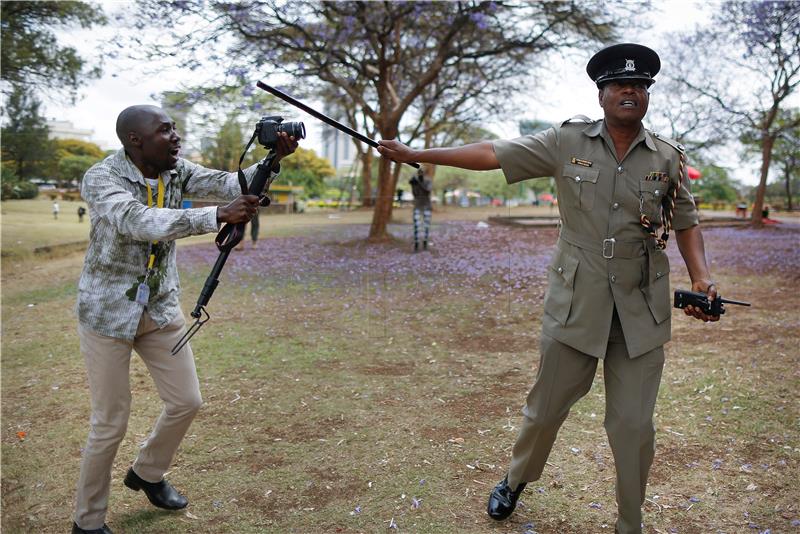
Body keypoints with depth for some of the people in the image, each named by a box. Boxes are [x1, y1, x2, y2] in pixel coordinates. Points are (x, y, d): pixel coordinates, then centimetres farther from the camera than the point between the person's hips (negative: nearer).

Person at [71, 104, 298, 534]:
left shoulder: (175, 171, -2)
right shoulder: (101, 178, -20)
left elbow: (229, 183, -13)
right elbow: (140, 222, -38)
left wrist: (274, 158, -30)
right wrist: (218, 216, -48)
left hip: (161, 308, 6)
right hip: (108, 312, -6)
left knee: (186, 401, 10)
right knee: (110, 423, 0)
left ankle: (147, 473, 38)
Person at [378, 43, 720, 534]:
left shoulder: (669, 158, 3)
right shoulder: (568, 142, -1)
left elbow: (687, 222, 12)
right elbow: (492, 153, -1)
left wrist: (701, 276, -5)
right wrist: (414, 154, -2)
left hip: (641, 313, 1)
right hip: (575, 305, 0)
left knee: (633, 426, 4)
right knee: (546, 408, 12)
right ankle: (516, 482, 42)